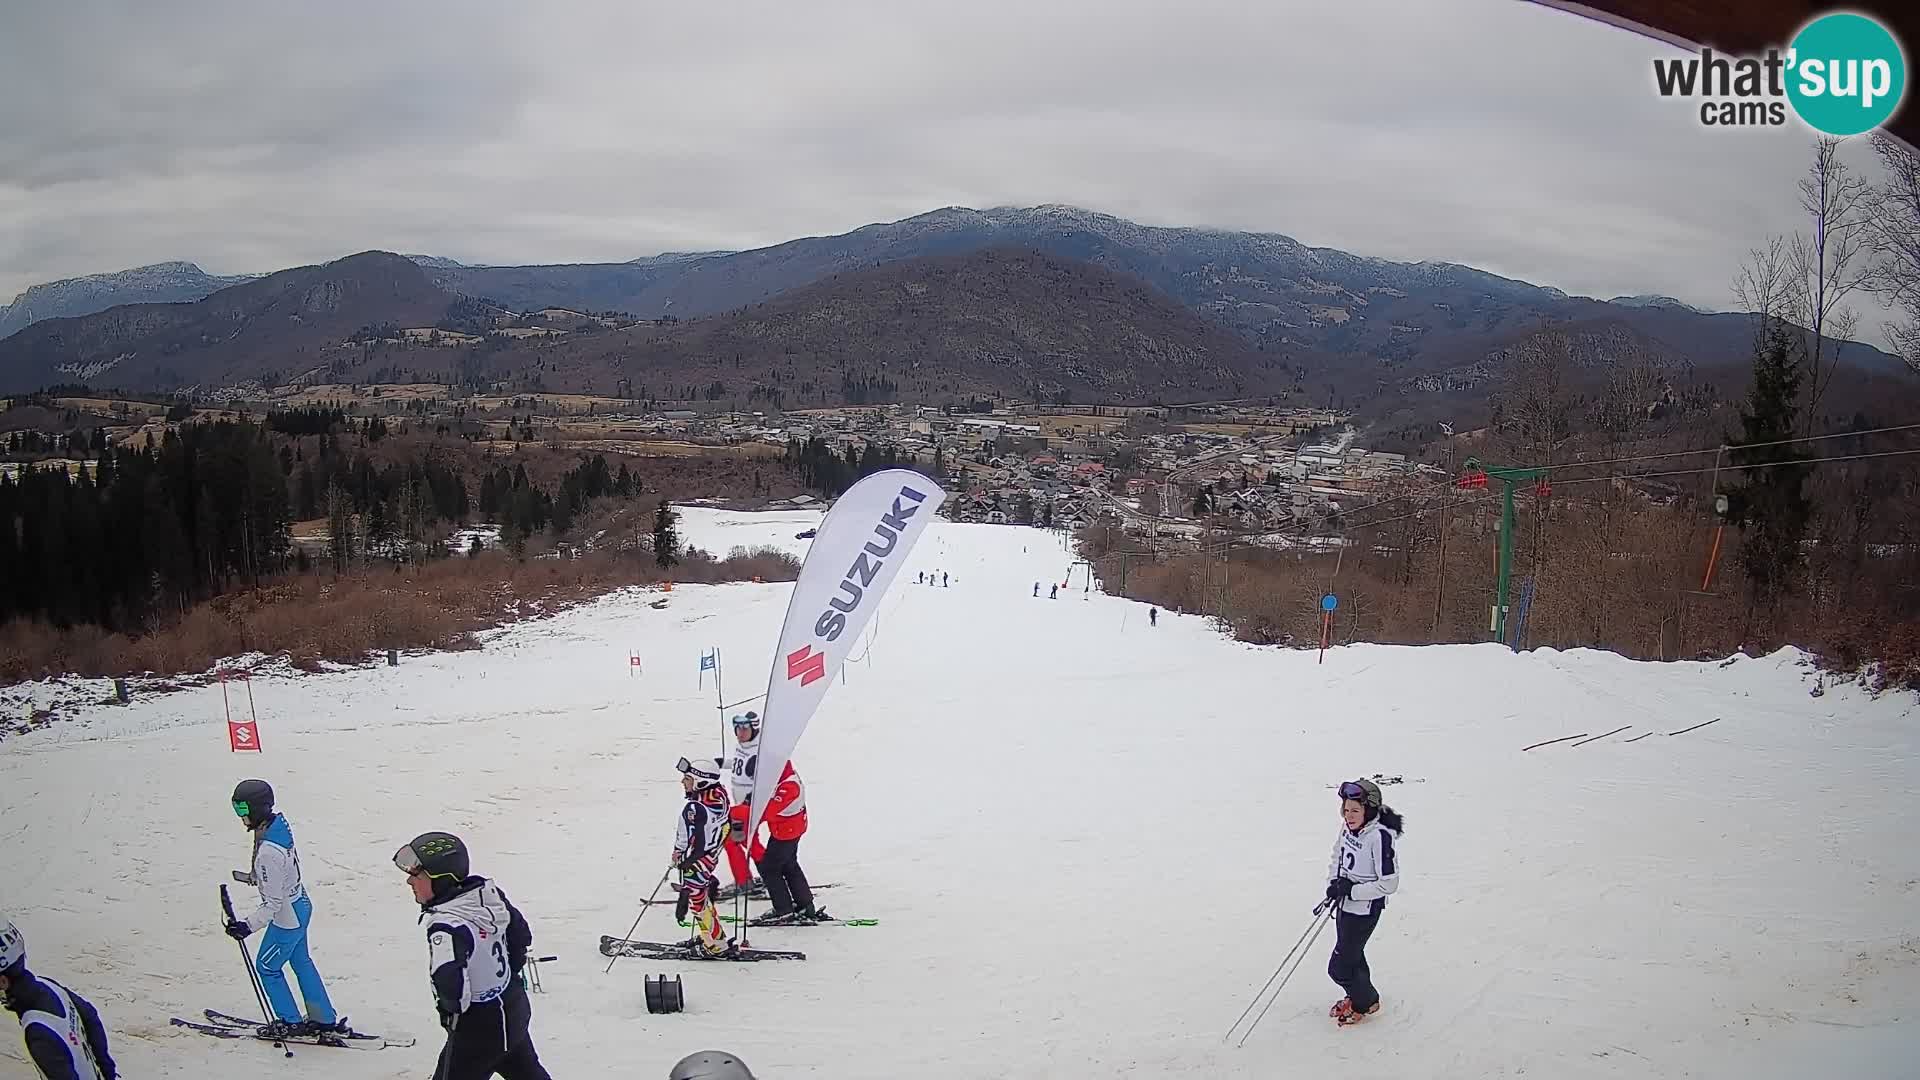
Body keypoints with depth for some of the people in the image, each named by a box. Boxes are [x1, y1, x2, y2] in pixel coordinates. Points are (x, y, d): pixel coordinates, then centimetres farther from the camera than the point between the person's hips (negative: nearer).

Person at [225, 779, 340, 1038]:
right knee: (301, 961, 23)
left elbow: (273, 902, -28)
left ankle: (290, 1022, 29)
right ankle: (324, 1019, 34)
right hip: (300, 905, 9)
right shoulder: (279, 822, -9)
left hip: (287, 917, -9)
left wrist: (248, 926, -26)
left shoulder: (267, 853, -35)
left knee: (267, 966, 13)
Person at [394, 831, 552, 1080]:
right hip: (515, 1009, 8)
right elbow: (521, 934, 7)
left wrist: (451, 1006, -21)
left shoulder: (446, 925, -30)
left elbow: (449, 982, -43)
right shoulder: (489, 893, -7)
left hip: (477, 1029, -8)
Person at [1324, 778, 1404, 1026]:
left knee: (1339, 968, 1)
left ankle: (1366, 1003, 26)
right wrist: (1334, 882, -1)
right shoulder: (1348, 826, -5)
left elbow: (1388, 884, -24)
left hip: (1364, 910, -7)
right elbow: (1338, 855, 14)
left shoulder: (1379, 836, -28)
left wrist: (1352, 890, -22)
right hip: (1345, 903, 7)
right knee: (1352, 956, 26)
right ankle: (1358, 995, 50)